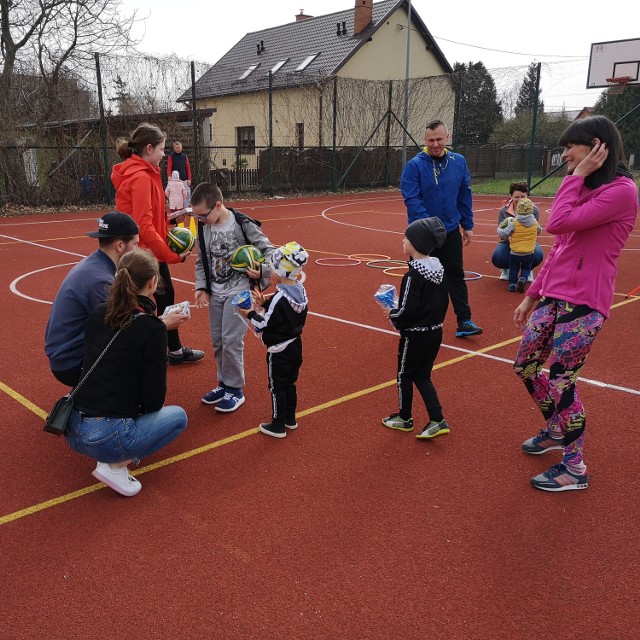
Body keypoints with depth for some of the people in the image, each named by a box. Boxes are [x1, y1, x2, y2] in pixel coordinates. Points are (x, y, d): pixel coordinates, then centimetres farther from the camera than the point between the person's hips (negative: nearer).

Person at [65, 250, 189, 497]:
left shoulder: (98, 313, 4)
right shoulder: (152, 328, -14)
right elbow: (153, 399, -11)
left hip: (73, 431, 7)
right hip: (108, 437, -7)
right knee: (178, 416, 17)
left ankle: (113, 455, 14)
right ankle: (115, 465, 1)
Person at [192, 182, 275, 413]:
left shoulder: (243, 224, -15)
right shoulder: (204, 228, 1)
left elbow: (269, 249, -9)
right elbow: (201, 262, 10)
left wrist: (263, 271, -25)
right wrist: (201, 287, 0)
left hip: (238, 291, -6)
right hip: (215, 293, 6)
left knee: (231, 340, -7)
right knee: (217, 341, 11)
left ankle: (235, 389, 8)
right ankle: (224, 383, 28)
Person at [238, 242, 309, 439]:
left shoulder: (279, 298, -26)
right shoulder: (300, 290, -1)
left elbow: (266, 325, -20)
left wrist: (251, 314, -5)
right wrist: (265, 304, 4)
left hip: (279, 350, -8)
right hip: (295, 346, 8)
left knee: (277, 387, 6)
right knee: (290, 383, 21)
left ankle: (278, 426, 16)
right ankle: (290, 419, 33)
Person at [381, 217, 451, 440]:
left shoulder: (413, 276, -23)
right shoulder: (438, 270, 2)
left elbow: (407, 310, -24)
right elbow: (444, 302, 9)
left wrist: (392, 314, -6)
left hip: (415, 335, -8)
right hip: (435, 332, 8)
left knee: (404, 375, 12)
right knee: (423, 376, 17)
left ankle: (405, 418, 28)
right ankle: (437, 420, 10)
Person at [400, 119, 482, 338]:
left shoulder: (458, 162, 2)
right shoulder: (414, 165, -11)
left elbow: (465, 195, 8)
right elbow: (411, 199, -17)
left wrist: (467, 225, 8)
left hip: (451, 232, 3)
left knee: (456, 275, 5)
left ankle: (464, 321, 9)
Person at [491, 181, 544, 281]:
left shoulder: (534, 210, -8)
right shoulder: (503, 211, -8)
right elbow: (500, 233, -11)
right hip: (509, 243, 0)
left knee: (538, 255, -32)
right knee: (497, 258, -30)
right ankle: (506, 269, 12)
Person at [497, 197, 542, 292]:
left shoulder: (514, 223, -14)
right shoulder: (534, 222, -2)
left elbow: (504, 234, -14)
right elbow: (539, 231, 16)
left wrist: (499, 229, 6)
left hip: (515, 253, -2)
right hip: (529, 253, 2)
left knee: (513, 268, 15)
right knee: (526, 268, 17)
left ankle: (512, 283, 7)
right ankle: (523, 278, -8)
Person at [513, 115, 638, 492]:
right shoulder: (585, 189, 16)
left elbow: (558, 223, -24)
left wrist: (577, 176, -13)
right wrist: (532, 295, 17)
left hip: (584, 304, -9)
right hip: (553, 295, 9)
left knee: (560, 379, -5)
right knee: (527, 366, 13)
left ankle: (575, 469, 14)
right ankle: (556, 432, 37)